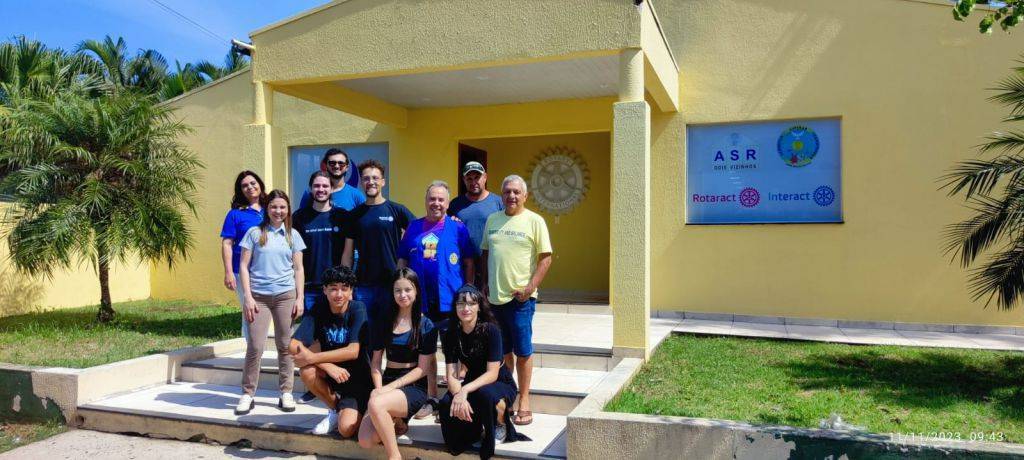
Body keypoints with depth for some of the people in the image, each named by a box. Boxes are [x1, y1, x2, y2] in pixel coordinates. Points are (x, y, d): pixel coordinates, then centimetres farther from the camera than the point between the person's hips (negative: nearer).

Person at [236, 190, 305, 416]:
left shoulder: (293, 235, 10)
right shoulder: (255, 233, 5)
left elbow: (298, 269, 10)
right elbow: (244, 266, 3)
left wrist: (300, 298, 2)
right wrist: (248, 297, -5)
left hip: (285, 295, 1)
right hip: (258, 296, -1)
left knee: (285, 346, 4)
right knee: (255, 347, -4)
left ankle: (286, 393, 14)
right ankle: (247, 394, 9)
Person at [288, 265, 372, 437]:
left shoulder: (358, 309, -15)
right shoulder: (321, 313, -3)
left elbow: (353, 351, -22)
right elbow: (292, 345, -13)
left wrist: (313, 358, -23)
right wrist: (327, 365, -29)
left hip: (357, 378, -5)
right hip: (332, 374, 5)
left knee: (346, 429, -25)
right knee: (306, 371, -27)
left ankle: (347, 412, 13)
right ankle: (336, 409, 0)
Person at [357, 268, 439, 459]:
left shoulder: (426, 326, -2)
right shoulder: (384, 323, 11)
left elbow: (422, 369, -5)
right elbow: (375, 362, 11)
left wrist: (390, 387, -14)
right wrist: (379, 388, -8)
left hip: (414, 387, -4)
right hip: (387, 383, 4)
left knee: (376, 404, -36)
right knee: (366, 441, -21)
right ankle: (396, 421, 8)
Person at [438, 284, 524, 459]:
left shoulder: (490, 330, -20)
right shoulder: (451, 335, -7)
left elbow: (492, 373, -24)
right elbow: (452, 375, -12)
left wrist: (465, 391, -37)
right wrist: (458, 395, -34)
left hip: (500, 383, -4)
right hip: (472, 383, 4)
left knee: (484, 393, -38)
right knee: (446, 404, -26)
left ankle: (501, 425, -3)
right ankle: (475, 426, 8)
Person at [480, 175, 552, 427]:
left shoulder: (534, 221, -3)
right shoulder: (492, 220, 11)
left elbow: (546, 257, -5)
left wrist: (531, 287, -13)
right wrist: (485, 285, 10)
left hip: (520, 296, -4)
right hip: (495, 296, 4)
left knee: (522, 351, 1)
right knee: (502, 351, 13)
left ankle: (524, 401, 12)